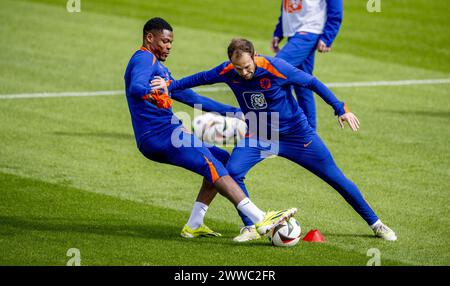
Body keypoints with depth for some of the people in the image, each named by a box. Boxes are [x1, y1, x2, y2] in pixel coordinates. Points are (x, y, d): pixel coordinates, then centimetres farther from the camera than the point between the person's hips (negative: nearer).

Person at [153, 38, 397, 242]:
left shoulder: (276, 68, -28)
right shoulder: (228, 72, -17)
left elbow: (312, 83, -17)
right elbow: (202, 78, 4)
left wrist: (341, 110, -17)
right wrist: (170, 85, -5)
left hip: (296, 134, -3)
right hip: (258, 137, 3)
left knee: (336, 178, 2)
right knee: (233, 172, -21)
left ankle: (375, 224, 16)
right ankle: (250, 228, -5)